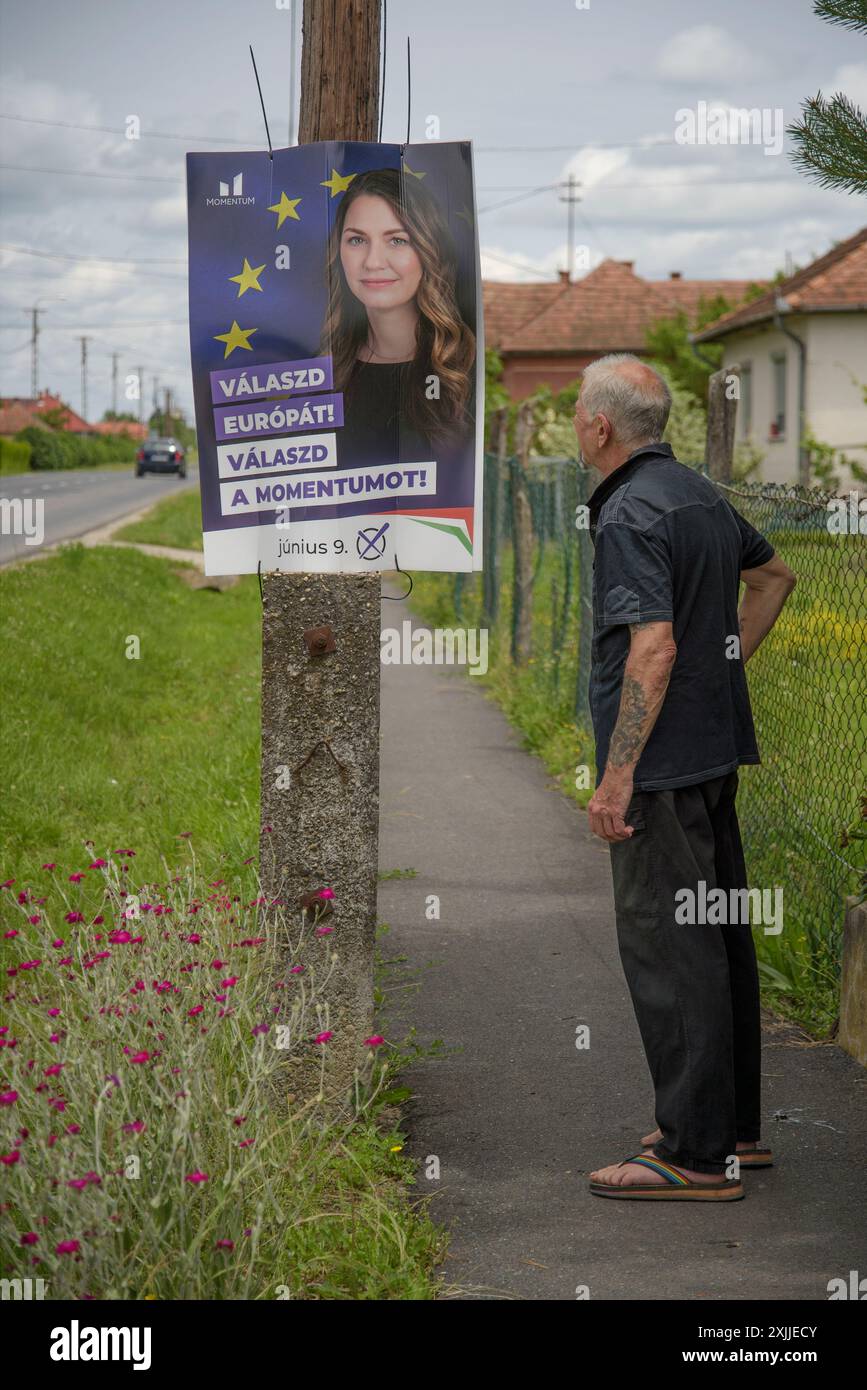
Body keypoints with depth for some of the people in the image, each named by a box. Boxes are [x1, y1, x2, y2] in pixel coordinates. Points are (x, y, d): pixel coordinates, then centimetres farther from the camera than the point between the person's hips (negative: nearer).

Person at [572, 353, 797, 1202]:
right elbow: (775, 575, 28)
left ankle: (696, 1153, -2)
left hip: (660, 762, -10)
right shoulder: (700, 494, 12)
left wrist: (616, 778, -23)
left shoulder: (631, 515, -17)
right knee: (719, 937, 15)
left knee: (665, 948, -6)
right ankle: (735, 1125, 25)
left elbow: (654, 649, -25)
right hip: (717, 745, 10)